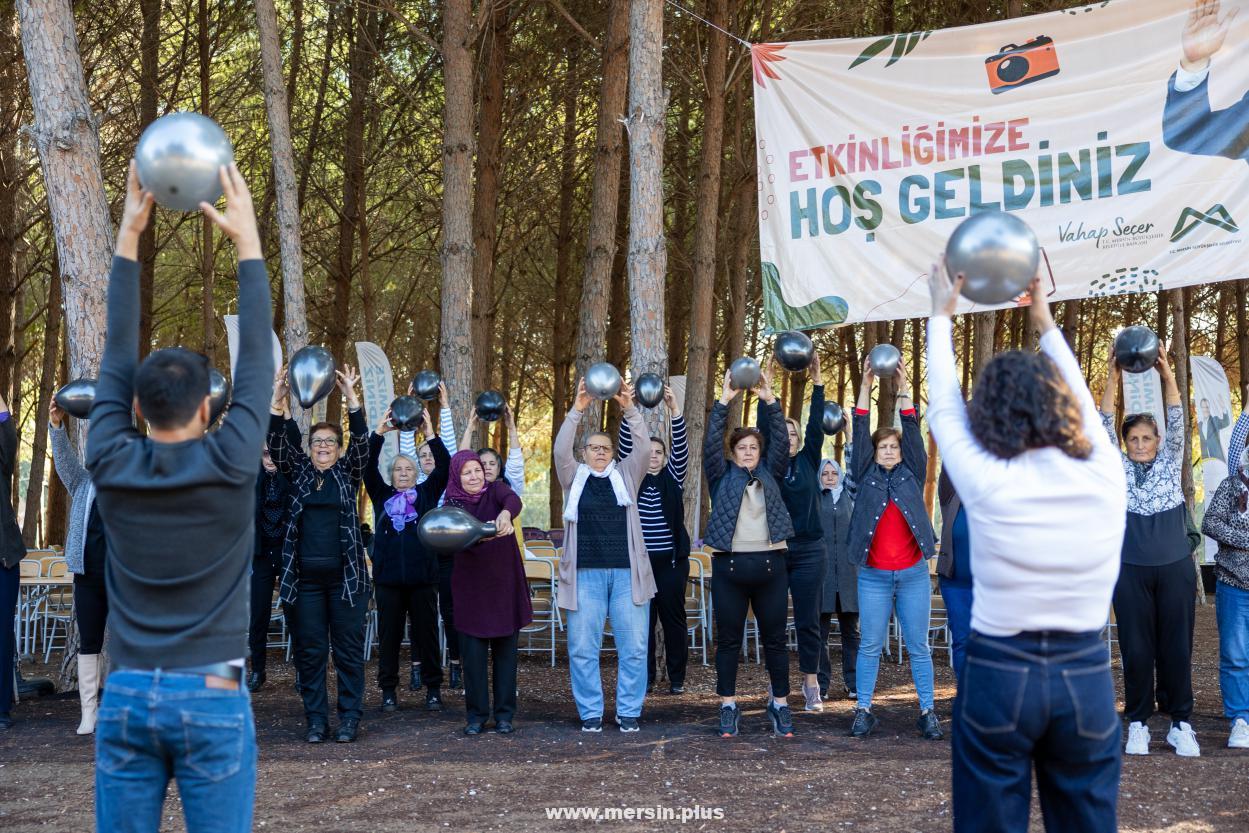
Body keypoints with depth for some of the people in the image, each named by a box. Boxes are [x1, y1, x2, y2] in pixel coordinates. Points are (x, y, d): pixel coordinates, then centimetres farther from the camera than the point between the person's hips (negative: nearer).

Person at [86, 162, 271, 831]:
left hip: (127, 696, 3)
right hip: (212, 698, -3)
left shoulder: (111, 467, -1)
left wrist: (128, 237, 9)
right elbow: (256, 359, -1)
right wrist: (247, 241, 3)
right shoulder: (230, 467, -8)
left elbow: (116, 356, 6)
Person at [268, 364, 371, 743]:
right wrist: (277, 403, -16)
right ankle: (316, 719, 12)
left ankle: (350, 717, 9)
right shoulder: (299, 472, 10)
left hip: (345, 573, -1)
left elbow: (361, 442, -7)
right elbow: (277, 445, -2)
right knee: (309, 649, 4)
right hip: (306, 575, 2)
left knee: (349, 647, 2)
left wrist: (351, 398, -19)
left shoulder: (349, 473, 7)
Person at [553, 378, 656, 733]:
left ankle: (629, 711, 11)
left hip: (627, 571, 1)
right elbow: (560, 450, -6)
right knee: (583, 647, 0)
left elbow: (644, 447, -2)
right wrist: (577, 410, -16)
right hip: (585, 572, -1)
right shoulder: (574, 477, 11)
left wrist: (629, 409, -14)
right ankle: (590, 712, 11)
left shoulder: (625, 475, 12)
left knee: (634, 646, 0)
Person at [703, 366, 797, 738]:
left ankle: (780, 704, 15)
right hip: (729, 566, -1)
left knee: (775, 639, 5)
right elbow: (711, 443, -3)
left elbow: (781, 441, 4)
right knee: (729, 640, 4)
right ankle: (729, 707, 11)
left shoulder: (770, 474, 14)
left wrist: (769, 400, -3)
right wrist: (724, 402, -8)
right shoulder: (722, 476, 9)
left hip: (770, 565, 1)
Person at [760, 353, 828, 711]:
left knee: (808, 620, 3)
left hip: (809, 551, 0)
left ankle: (811, 684, 10)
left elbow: (816, 424, -1)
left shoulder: (808, 462, 7)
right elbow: (763, 426, -5)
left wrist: (817, 380, -7)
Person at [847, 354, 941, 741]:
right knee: (870, 645, 3)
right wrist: (866, 384, -7)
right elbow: (860, 431, 0)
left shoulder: (912, 475, 8)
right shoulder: (866, 475, 6)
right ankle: (863, 711, 9)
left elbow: (913, 431, 0)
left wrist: (903, 387, -8)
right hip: (874, 575, -1)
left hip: (913, 574, 1)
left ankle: (927, 712, 10)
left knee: (919, 647, 5)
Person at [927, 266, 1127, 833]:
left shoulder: (987, 483, -12)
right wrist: (1046, 323, 25)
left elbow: (943, 408, 5)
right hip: (1087, 675, 2)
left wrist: (941, 316, 17)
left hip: (1000, 673, -2)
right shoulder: (1106, 477, -5)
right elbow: (1082, 403, 14)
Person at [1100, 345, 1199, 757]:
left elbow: (1177, 424, -6)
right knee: (1136, 650, 1)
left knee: (1176, 649, 3)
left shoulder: (1170, 464, 8)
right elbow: (1105, 427, -4)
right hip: (1132, 570, 0)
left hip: (1176, 568, 0)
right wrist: (1112, 380, -17)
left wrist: (1167, 376, -20)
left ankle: (1181, 723, 12)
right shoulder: (1118, 470, 7)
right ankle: (1138, 723, 11)